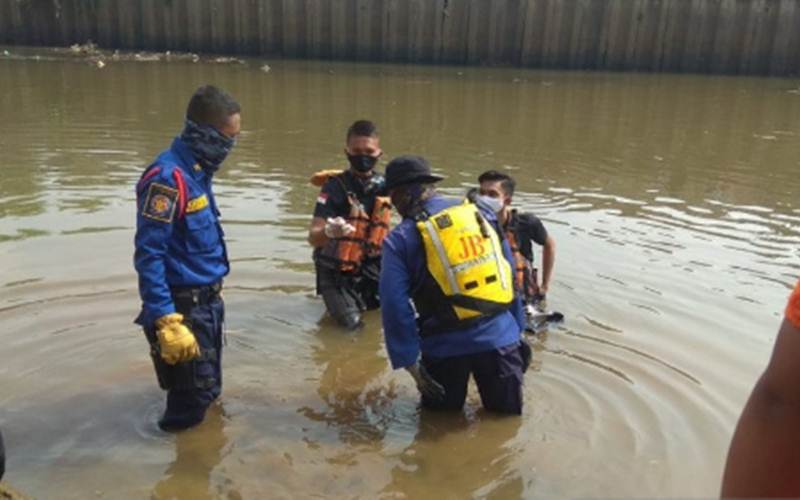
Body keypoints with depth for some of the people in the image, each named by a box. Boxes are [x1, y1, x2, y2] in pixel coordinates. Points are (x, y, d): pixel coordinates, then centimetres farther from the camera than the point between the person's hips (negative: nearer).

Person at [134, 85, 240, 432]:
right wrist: (166, 321, -27)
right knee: (190, 402, 5)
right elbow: (148, 255, -25)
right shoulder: (167, 177, -22)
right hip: (183, 305, -9)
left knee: (208, 390, 24)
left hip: (208, 299, 9)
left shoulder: (197, 171, 6)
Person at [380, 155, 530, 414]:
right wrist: (517, 329, 17)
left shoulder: (401, 239, -6)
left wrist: (411, 363, -6)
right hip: (501, 337, 3)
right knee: (507, 414, 21)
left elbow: (395, 306, -11)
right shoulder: (482, 214, 5)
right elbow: (511, 277, 10)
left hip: (447, 347, -2)